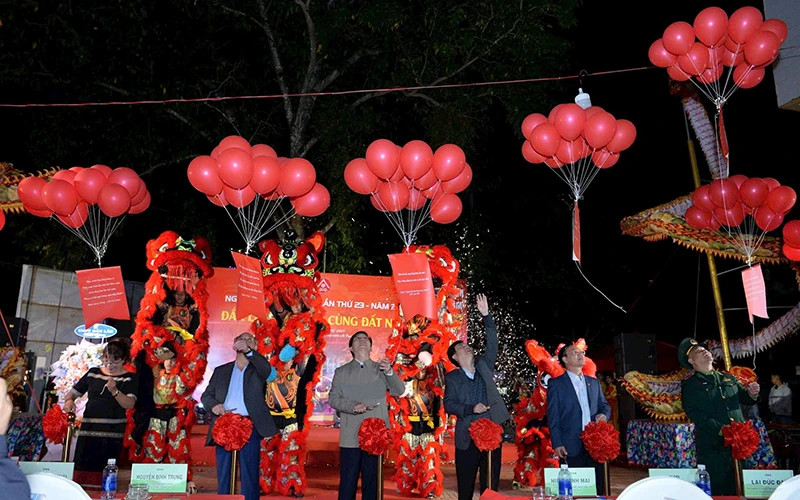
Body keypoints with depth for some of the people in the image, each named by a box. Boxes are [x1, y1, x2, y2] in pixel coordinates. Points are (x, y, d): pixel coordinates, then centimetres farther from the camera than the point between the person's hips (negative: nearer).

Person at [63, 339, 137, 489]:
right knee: (82, 469, -1)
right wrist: (69, 401, -3)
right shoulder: (93, 373, 13)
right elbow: (73, 392, 19)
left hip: (112, 433, -3)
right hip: (88, 430, 3)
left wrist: (114, 391, -23)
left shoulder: (129, 378, 3)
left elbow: (129, 404, -8)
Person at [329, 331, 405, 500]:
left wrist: (389, 372, -19)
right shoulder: (342, 371, 10)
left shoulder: (381, 369, 10)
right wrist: (353, 406, -16)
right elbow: (333, 399, 2)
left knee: (371, 482, 6)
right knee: (347, 482, 2)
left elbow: (399, 391, -1)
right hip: (350, 437, 0)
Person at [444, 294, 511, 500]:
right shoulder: (452, 377, 3)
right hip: (467, 438, -2)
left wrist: (485, 315, -5)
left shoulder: (484, 366, 10)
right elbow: (448, 405, -4)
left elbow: (492, 343, 2)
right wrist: (471, 409, -17)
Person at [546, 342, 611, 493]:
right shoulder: (556, 384, 1)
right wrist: (557, 444, -9)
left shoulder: (594, 382, 17)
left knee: (598, 487, 6)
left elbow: (604, 405, 23)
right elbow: (553, 417, -2)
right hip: (571, 447, -4)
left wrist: (604, 415, -2)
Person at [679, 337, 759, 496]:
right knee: (713, 490, -4)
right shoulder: (690, 385, 2)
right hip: (712, 446, -5)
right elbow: (693, 412, -9)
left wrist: (751, 393, -4)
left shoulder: (729, 379, 20)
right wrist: (719, 428, -21)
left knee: (736, 490, 9)